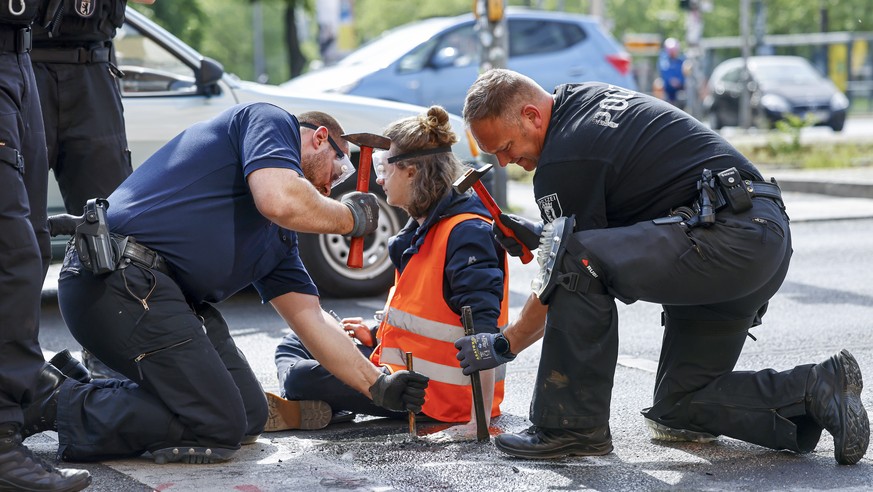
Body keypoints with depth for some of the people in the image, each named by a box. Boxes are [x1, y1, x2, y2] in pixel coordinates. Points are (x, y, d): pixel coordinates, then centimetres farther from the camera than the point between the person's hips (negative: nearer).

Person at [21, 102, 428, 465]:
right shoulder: (271, 121, 3)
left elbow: (312, 321, 25)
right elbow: (281, 200, -17)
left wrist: (379, 386, 20)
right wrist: (350, 217, 1)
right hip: (116, 277, -10)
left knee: (250, 417, 11)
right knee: (217, 426, -10)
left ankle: (80, 380, 14)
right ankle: (54, 402, -6)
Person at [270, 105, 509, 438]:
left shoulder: (465, 233, -21)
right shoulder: (422, 228, 13)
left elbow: (483, 330, -29)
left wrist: (480, 418, -34)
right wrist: (376, 335, 7)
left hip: (435, 394, -11)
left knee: (298, 376, -24)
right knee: (293, 345, 15)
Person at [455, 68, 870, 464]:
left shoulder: (563, 162, -12)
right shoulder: (589, 98, 17)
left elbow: (570, 271, -5)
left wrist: (504, 345, 7)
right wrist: (543, 233, 19)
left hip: (725, 239, -11)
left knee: (576, 264, -22)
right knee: (680, 411, 15)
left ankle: (573, 425, -12)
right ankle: (819, 390, 6)